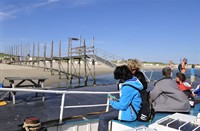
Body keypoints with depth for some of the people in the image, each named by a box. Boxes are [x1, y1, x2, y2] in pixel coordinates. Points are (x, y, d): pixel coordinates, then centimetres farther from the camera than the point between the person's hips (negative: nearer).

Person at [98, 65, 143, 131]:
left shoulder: (127, 87, -28)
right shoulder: (134, 80, 2)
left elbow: (122, 106, -24)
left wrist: (112, 101, -7)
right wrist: (118, 100, 8)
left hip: (130, 114, -10)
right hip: (135, 110, 10)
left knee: (102, 117, -8)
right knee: (110, 111, 25)